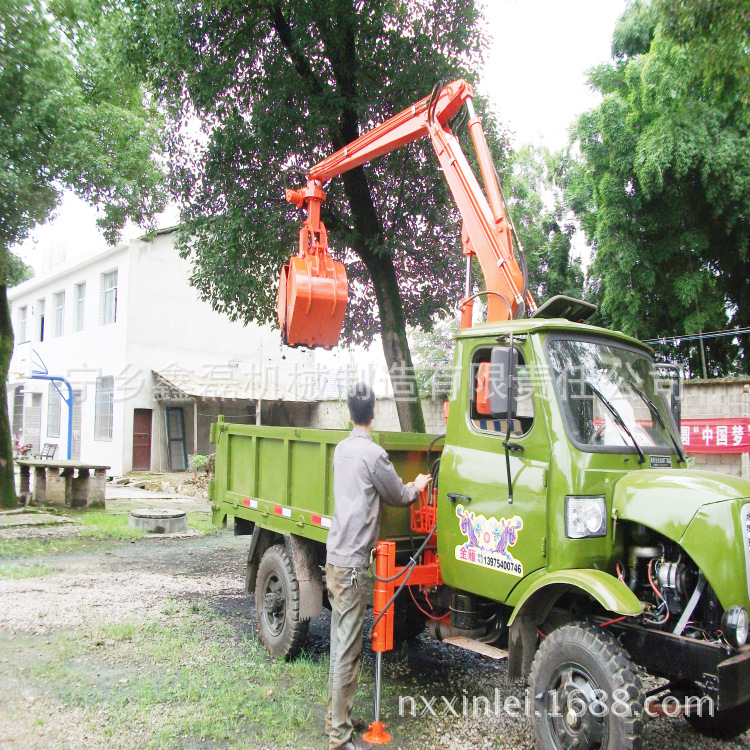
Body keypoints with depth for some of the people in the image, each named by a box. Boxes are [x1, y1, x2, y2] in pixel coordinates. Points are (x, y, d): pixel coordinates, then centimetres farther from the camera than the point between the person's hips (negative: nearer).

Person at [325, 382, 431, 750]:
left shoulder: (342, 448, 11)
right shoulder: (372, 454, -14)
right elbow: (398, 496, 0)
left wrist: (408, 486, 26)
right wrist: (418, 486, 21)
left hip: (335, 557, 9)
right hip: (352, 563, -9)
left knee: (340, 647, 17)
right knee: (348, 652, -2)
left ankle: (335, 719, 28)